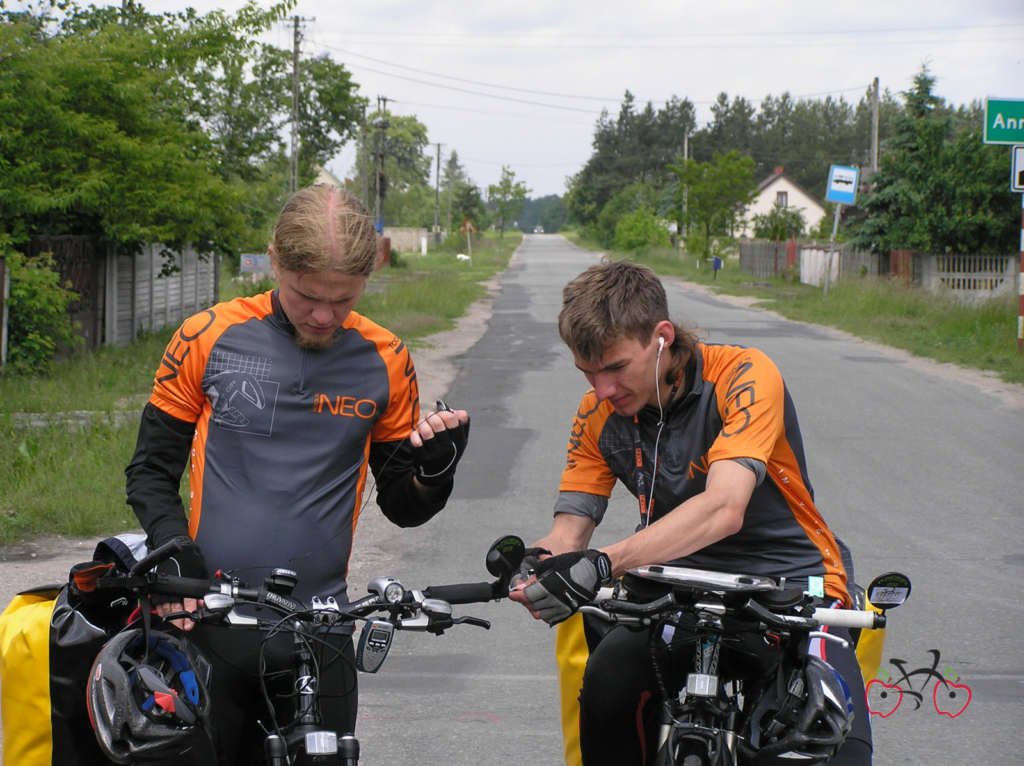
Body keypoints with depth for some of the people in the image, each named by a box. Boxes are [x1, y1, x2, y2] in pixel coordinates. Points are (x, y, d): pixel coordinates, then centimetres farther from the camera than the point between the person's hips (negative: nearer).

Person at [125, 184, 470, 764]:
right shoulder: (209, 339, -1)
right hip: (206, 625, -1)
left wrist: (436, 465, -9)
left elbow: (403, 506, 12)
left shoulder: (386, 362, 3)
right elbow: (151, 469, 7)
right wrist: (174, 554, -10)